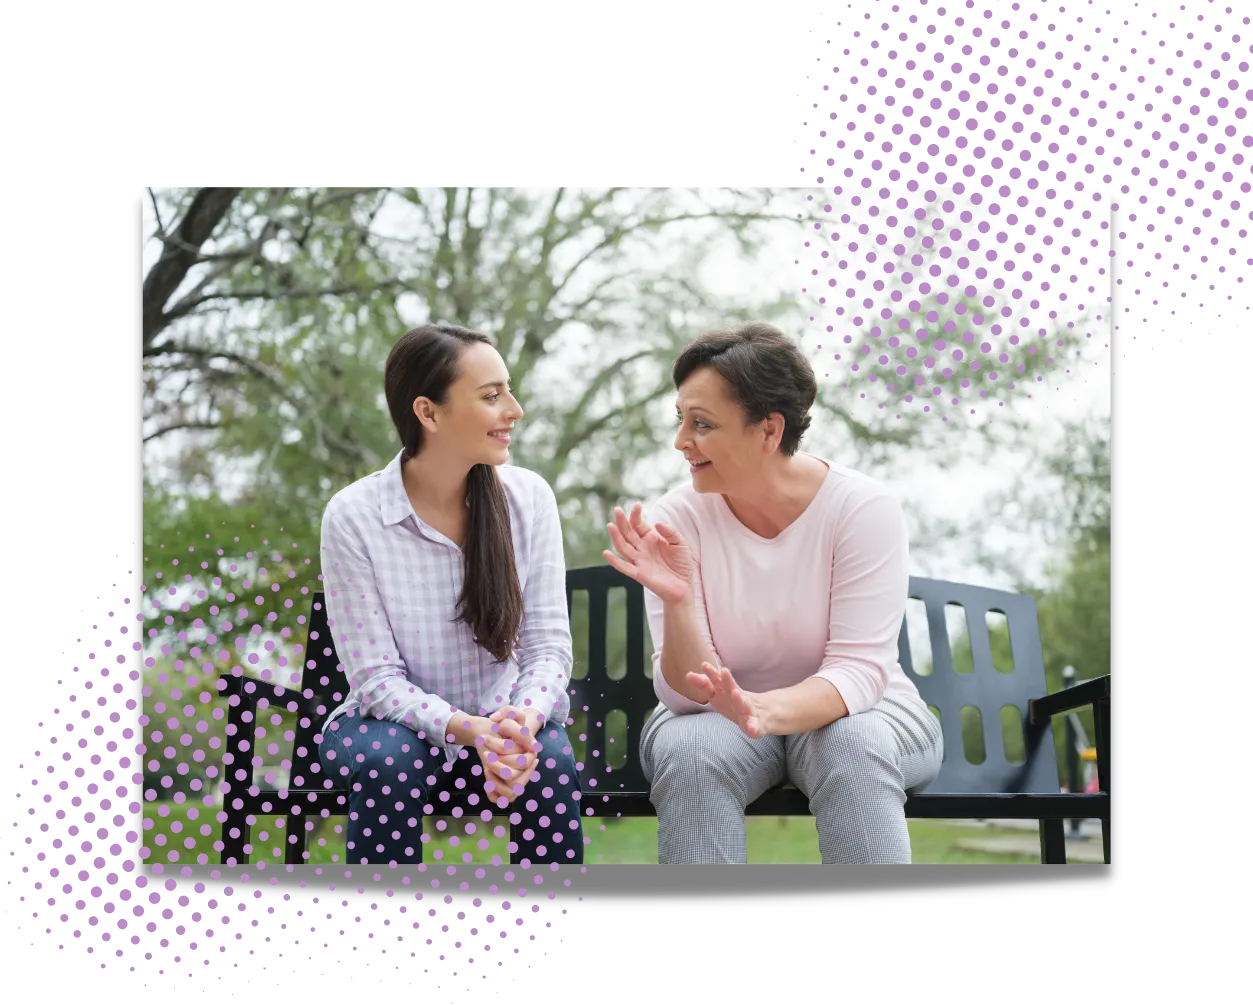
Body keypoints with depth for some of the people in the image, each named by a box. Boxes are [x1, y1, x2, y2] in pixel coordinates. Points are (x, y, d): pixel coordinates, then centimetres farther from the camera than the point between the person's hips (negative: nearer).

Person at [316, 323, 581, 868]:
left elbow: (549, 643, -8)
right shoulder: (352, 516, -14)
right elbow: (375, 675, -14)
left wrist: (524, 719, -30)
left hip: (503, 717, 2)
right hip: (394, 719, -1)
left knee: (550, 757, -29)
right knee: (391, 761, -34)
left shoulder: (528, 496, -6)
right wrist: (466, 729, -32)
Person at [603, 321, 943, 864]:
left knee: (854, 747, -34)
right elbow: (687, 694, -15)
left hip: (851, 711, -1)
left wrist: (767, 710, -40)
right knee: (689, 751, -31)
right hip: (719, 717, 1)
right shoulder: (677, 516, -13)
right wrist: (676, 603, -35)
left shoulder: (864, 508, -17)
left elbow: (857, 670, -20)